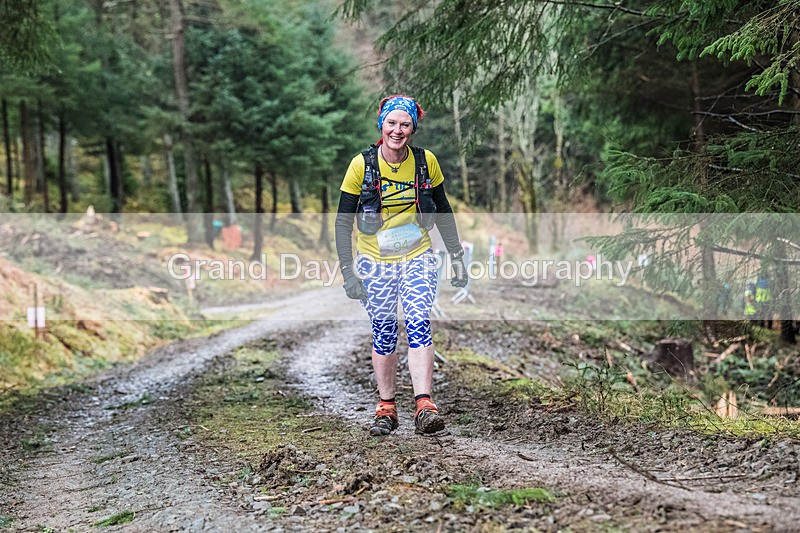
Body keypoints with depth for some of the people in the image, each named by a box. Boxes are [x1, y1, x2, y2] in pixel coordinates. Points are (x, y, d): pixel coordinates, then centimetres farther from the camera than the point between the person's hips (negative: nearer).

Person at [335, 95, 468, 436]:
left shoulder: (426, 162, -5)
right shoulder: (362, 164, -10)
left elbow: (443, 211, 8)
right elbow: (343, 221, -5)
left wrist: (457, 257, 7)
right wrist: (348, 271, -11)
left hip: (417, 258, 1)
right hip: (374, 261, 0)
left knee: (419, 324, -16)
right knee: (383, 332, 3)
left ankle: (424, 406, -20)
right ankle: (386, 408, 15)